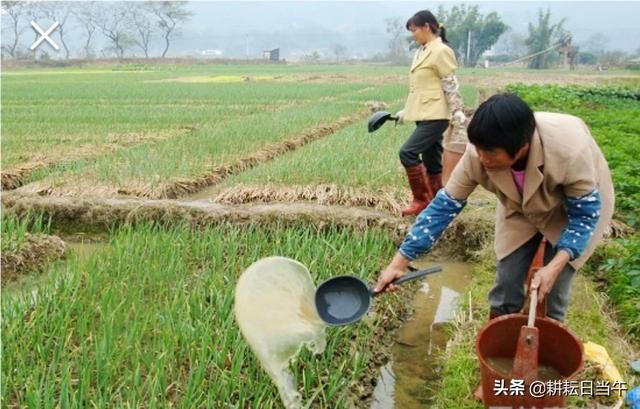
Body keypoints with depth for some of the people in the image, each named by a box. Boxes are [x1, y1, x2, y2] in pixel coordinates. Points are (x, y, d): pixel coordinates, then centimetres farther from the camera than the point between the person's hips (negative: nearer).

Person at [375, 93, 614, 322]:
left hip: (578, 204, -2)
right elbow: (445, 205, -23)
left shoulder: (569, 149, -41)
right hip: (523, 207, 3)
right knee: (507, 280, -2)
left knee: (552, 288, -7)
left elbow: (585, 212, -26)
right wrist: (399, 263, -23)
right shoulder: (478, 155, -32)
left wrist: (554, 267, -39)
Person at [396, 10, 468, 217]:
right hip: (424, 115, 9)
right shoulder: (421, 52, 15)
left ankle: (422, 200, -5)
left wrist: (457, 110, -19)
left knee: (407, 152, -16)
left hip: (435, 116, -9)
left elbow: (450, 84, -14)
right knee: (431, 162, 10)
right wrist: (406, 111, 24)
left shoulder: (441, 51, -11)